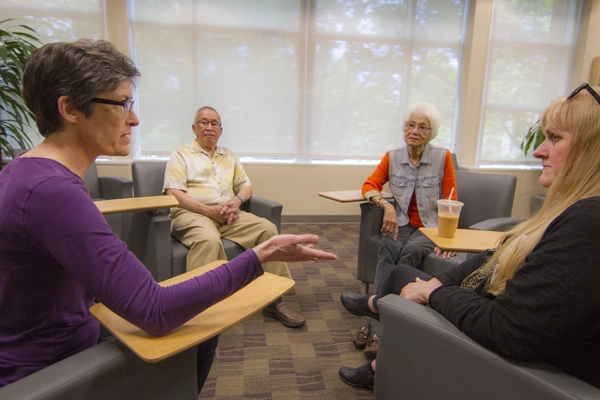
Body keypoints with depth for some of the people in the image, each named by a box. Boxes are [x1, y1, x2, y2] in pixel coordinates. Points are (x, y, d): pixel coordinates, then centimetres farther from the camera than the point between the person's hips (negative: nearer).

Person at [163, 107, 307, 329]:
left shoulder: (229, 156, 24)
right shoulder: (181, 154, 9)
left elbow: (246, 185, 20)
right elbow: (174, 193, -4)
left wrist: (237, 200, -5)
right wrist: (209, 210, -16)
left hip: (228, 215, 5)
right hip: (192, 213, -4)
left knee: (267, 228, -18)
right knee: (209, 240, -39)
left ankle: (274, 300, -12)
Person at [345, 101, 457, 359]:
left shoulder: (443, 157, -3)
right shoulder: (393, 157, 3)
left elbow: (450, 202, -2)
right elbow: (369, 186, 4)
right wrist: (386, 205, -16)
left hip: (431, 227, -2)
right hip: (402, 224, 2)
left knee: (411, 252, -34)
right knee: (388, 248, -32)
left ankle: (374, 324, -30)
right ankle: (379, 327, -33)